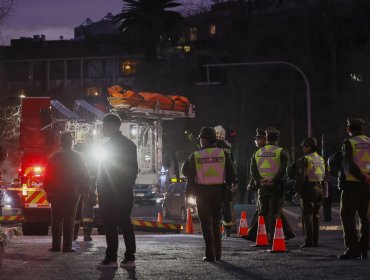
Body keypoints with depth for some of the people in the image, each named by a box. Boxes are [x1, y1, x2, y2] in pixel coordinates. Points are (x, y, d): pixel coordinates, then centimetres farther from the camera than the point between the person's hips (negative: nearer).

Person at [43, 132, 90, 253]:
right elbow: (84, 176, -1)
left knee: (56, 219, 7)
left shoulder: (53, 157, 1)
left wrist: (48, 192, 8)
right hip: (72, 193, -1)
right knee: (69, 219, 0)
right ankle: (67, 246, -3)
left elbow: (47, 176, 2)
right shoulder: (76, 157, -3)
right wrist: (85, 190, 8)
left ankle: (56, 245, 4)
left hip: (56, 193, 1)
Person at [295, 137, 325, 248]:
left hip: (308, 189, -7)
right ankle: (315, 241, 15)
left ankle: (309, 241, -8)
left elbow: (300, 177, -15)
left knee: (307, 215, -4)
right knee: (316, 215, 13)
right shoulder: (321, 159, 13)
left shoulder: (304, 159, -12)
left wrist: (298, 191, -11)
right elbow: (324, 176, 16)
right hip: (319, 188, 7)